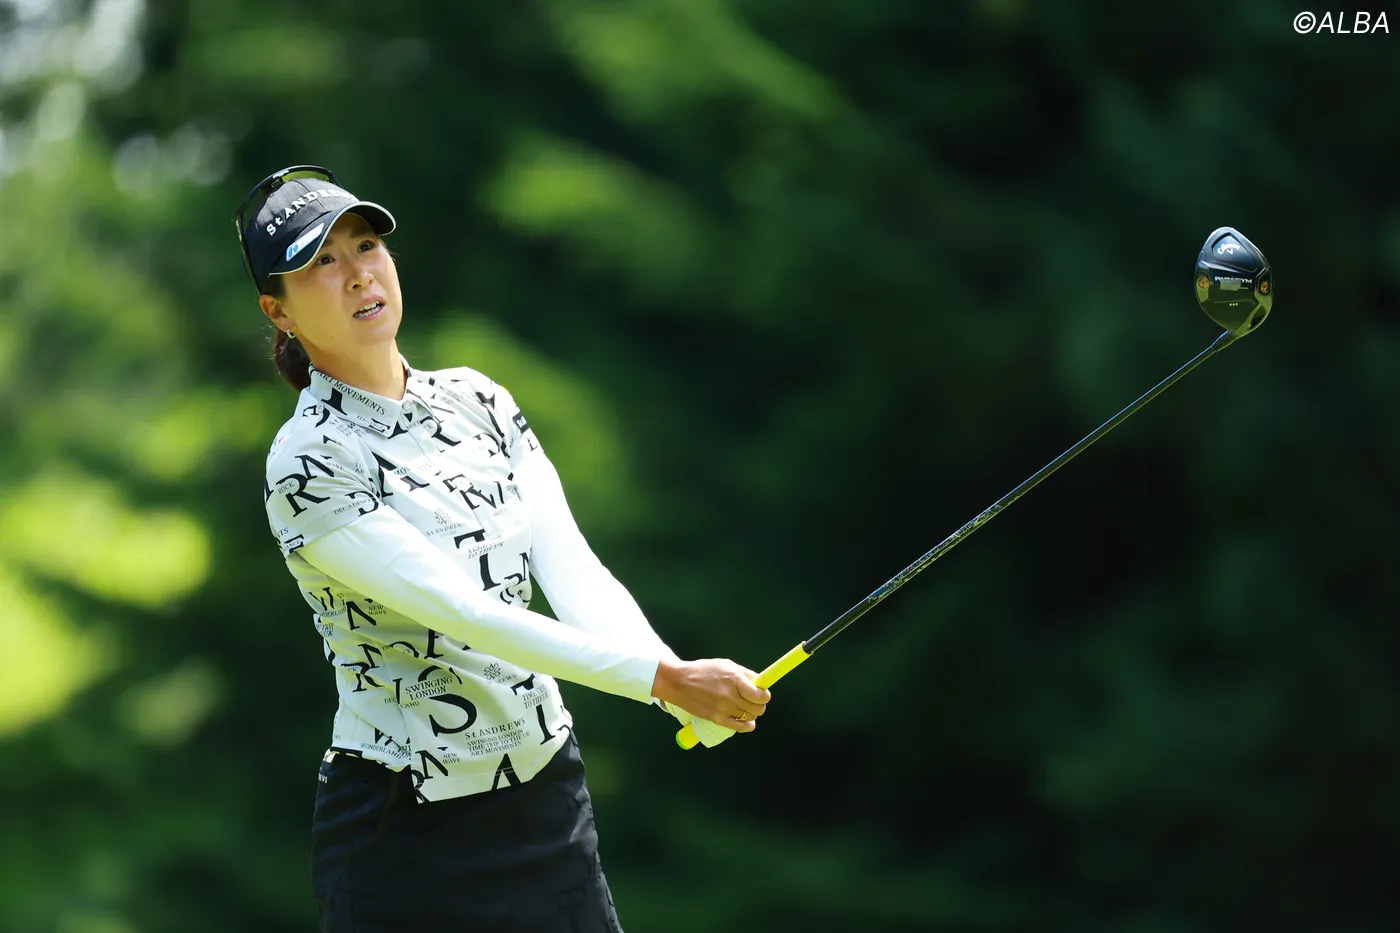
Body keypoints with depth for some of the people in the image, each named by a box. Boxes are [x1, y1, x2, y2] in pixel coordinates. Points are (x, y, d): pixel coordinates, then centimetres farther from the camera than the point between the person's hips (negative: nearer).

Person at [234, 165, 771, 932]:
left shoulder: (478, 402, 6)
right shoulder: (307, 467, -14)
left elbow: (574, 573, -6)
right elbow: (463, 614, -23)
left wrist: (681, 681, -25)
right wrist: (667, 679, -31)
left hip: (547, 800, 6)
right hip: (407, 833, -6)